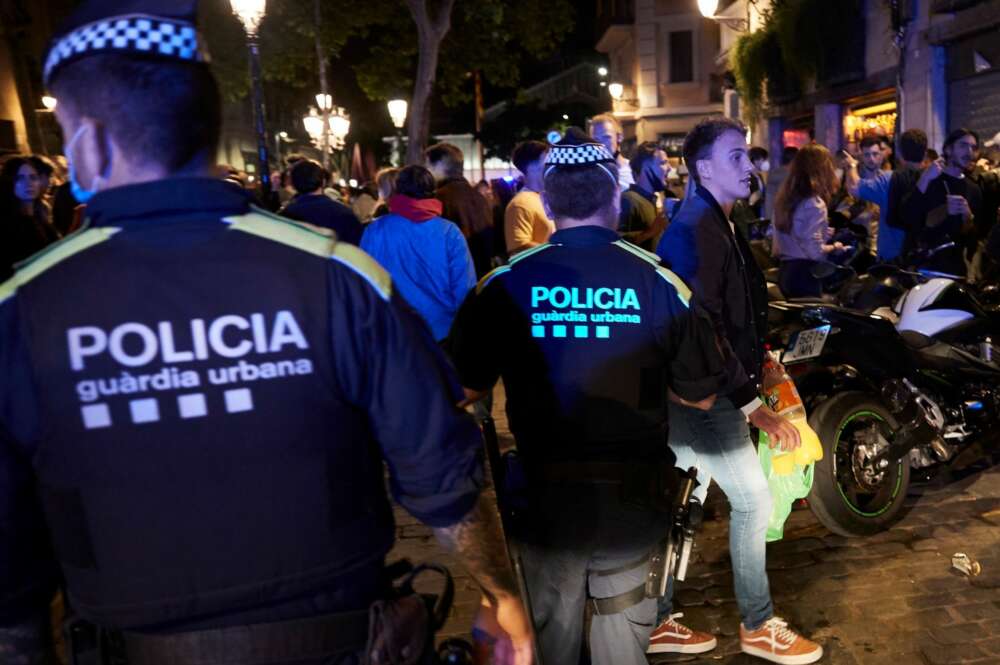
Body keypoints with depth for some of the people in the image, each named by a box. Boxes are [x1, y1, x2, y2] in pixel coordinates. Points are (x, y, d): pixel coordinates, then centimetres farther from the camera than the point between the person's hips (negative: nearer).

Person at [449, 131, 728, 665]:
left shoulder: (505, 282, -10)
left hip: (546, 487, 0)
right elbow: (701, 396, -2)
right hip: (632, 490, 0)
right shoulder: (659, 280, -9)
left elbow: (466, 387, -4)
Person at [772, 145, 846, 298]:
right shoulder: (814, 203, -17)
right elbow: (814, 251, -21)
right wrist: (834, 247, -2)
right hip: (804, 275, -8)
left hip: (785, 271, 8)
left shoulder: (785, 197, 7)